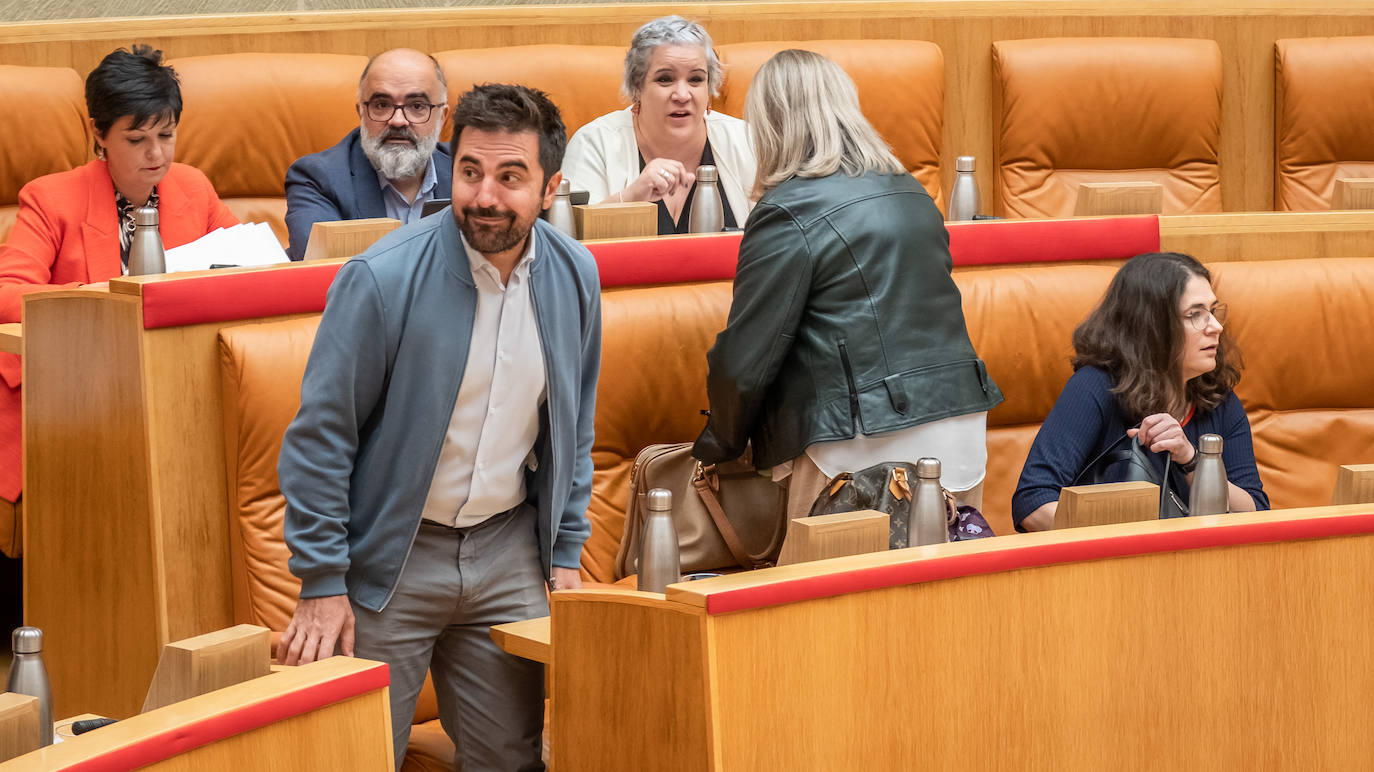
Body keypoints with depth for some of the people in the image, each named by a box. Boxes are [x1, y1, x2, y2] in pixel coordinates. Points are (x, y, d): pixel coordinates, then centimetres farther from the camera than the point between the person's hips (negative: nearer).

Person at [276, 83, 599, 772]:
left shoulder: (574, 277, -1)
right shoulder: (382, 278, -17)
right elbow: (320, 436, -12)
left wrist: (566, 552, 9)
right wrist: (322, 584, -14)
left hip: (509, 553, 4)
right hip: (390, 556, -4)